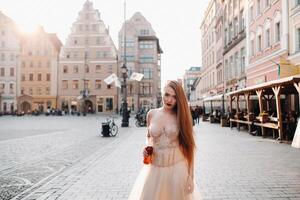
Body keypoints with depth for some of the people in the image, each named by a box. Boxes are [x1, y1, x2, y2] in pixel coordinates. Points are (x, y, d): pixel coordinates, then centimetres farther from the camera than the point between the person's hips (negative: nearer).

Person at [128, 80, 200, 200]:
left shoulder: (181, 117, -7)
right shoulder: (151, 114, 0)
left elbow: (189, 147, -6)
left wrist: (190, 176, -7)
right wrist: (146, 148, -3)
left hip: (177, 168, -2)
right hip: (154, 168, 2)